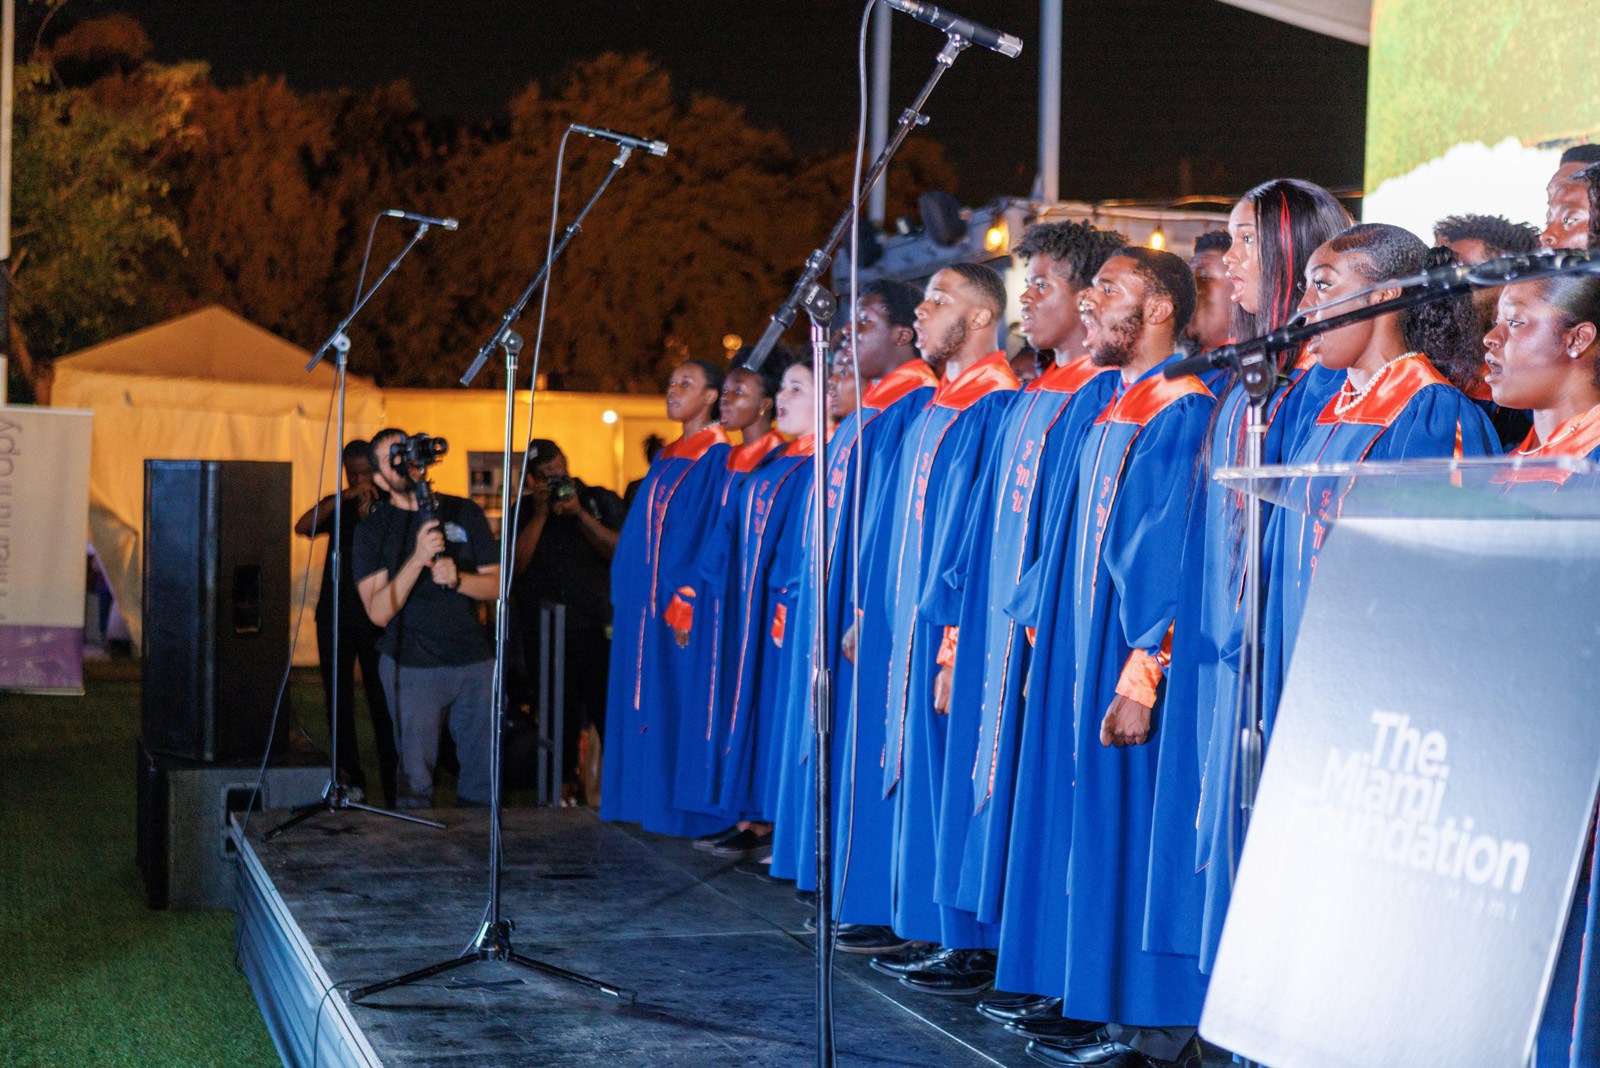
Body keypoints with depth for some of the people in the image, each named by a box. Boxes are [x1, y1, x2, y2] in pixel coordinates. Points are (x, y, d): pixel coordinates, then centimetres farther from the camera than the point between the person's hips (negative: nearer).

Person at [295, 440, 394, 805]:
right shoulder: (336, 506, 10)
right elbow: (303, 527, -10)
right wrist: (344, 498, -21)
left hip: (375, 619, -3)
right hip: (334, 616, 3)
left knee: (382, 704, -7)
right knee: (339, 702, 5)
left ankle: (392, 785, -2)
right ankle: (349, 778, 15)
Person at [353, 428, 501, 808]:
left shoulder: (465, 513, 9)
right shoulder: (373, 530, 1)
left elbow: (495, 584, 8)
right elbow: (378, 612, -9)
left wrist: (457, 579, -13)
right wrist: (417, 560, -21)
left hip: (474, 661, 3)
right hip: (412, 666, -3)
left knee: (483, 775, 6)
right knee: (414, 781, -4)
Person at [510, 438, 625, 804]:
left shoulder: (600, 501, 9)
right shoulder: (523, 511, 12)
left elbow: (622, 551, -4)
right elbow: (516, 565, -2)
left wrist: (579, 513, -10)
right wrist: (541, 514, -7)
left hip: (597, 626, -2)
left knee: (609, 710, -9)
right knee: (562, 715, 4)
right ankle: (564, 780, 16)